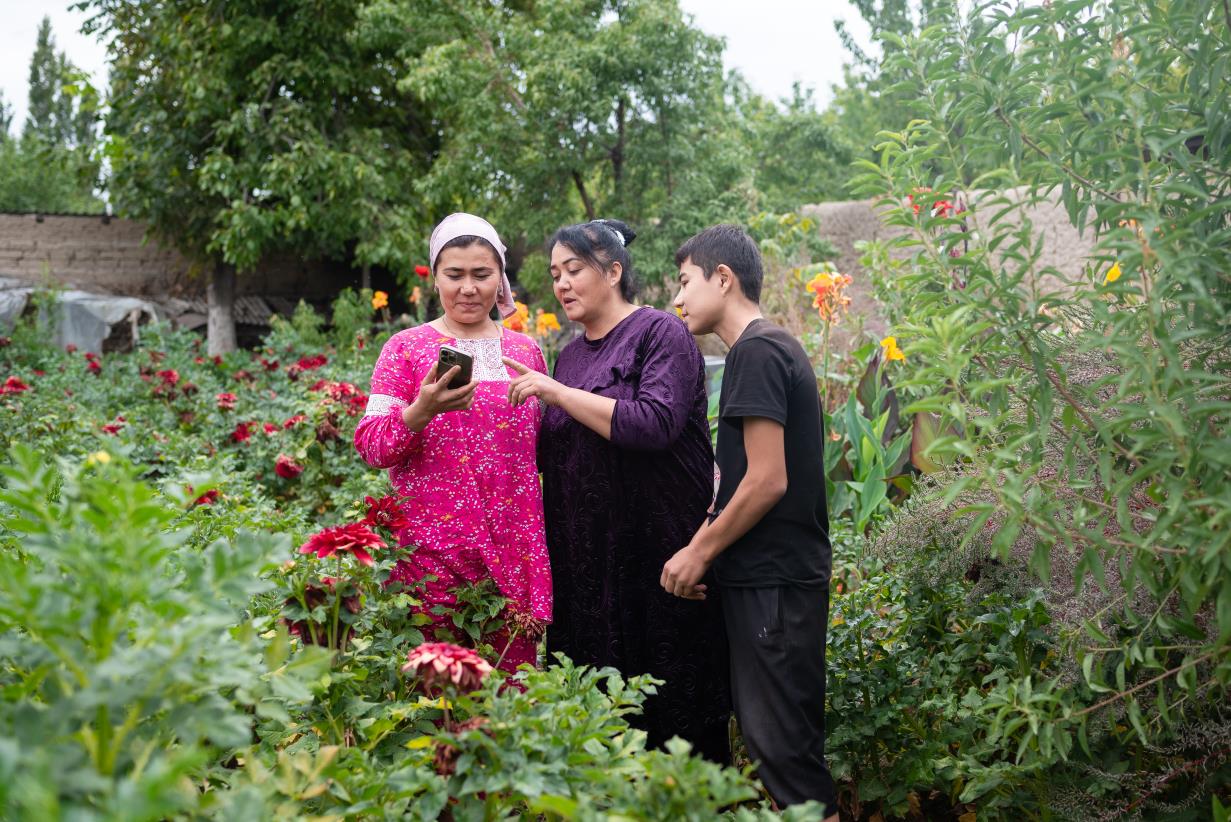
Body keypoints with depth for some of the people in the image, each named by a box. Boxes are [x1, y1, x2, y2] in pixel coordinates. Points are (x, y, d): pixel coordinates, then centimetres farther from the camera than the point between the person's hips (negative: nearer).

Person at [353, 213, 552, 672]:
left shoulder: (525, 350, 12)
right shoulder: (407, 348, 2)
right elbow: (370, 445, -6)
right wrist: (421, 410, -23)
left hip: (514, 549, 3)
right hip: (433, 549, -3)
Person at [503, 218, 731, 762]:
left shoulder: (660, 334, -4)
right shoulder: (569, 356, 17)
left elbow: (655, 424, -20)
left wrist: (559, 394, -16)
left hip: (657, 552, -7)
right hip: (584, 562, 7)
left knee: (674, 715, -1)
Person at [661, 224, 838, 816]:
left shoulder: (755, 351, -14)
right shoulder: (776, 347, 16)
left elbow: (768, 480, -20)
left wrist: (699, 552, -10)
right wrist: (701, 548, 12)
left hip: (774, 582, -10)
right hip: (770, 574, 10)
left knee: (781, 741, -4)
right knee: (770, 730, 16)